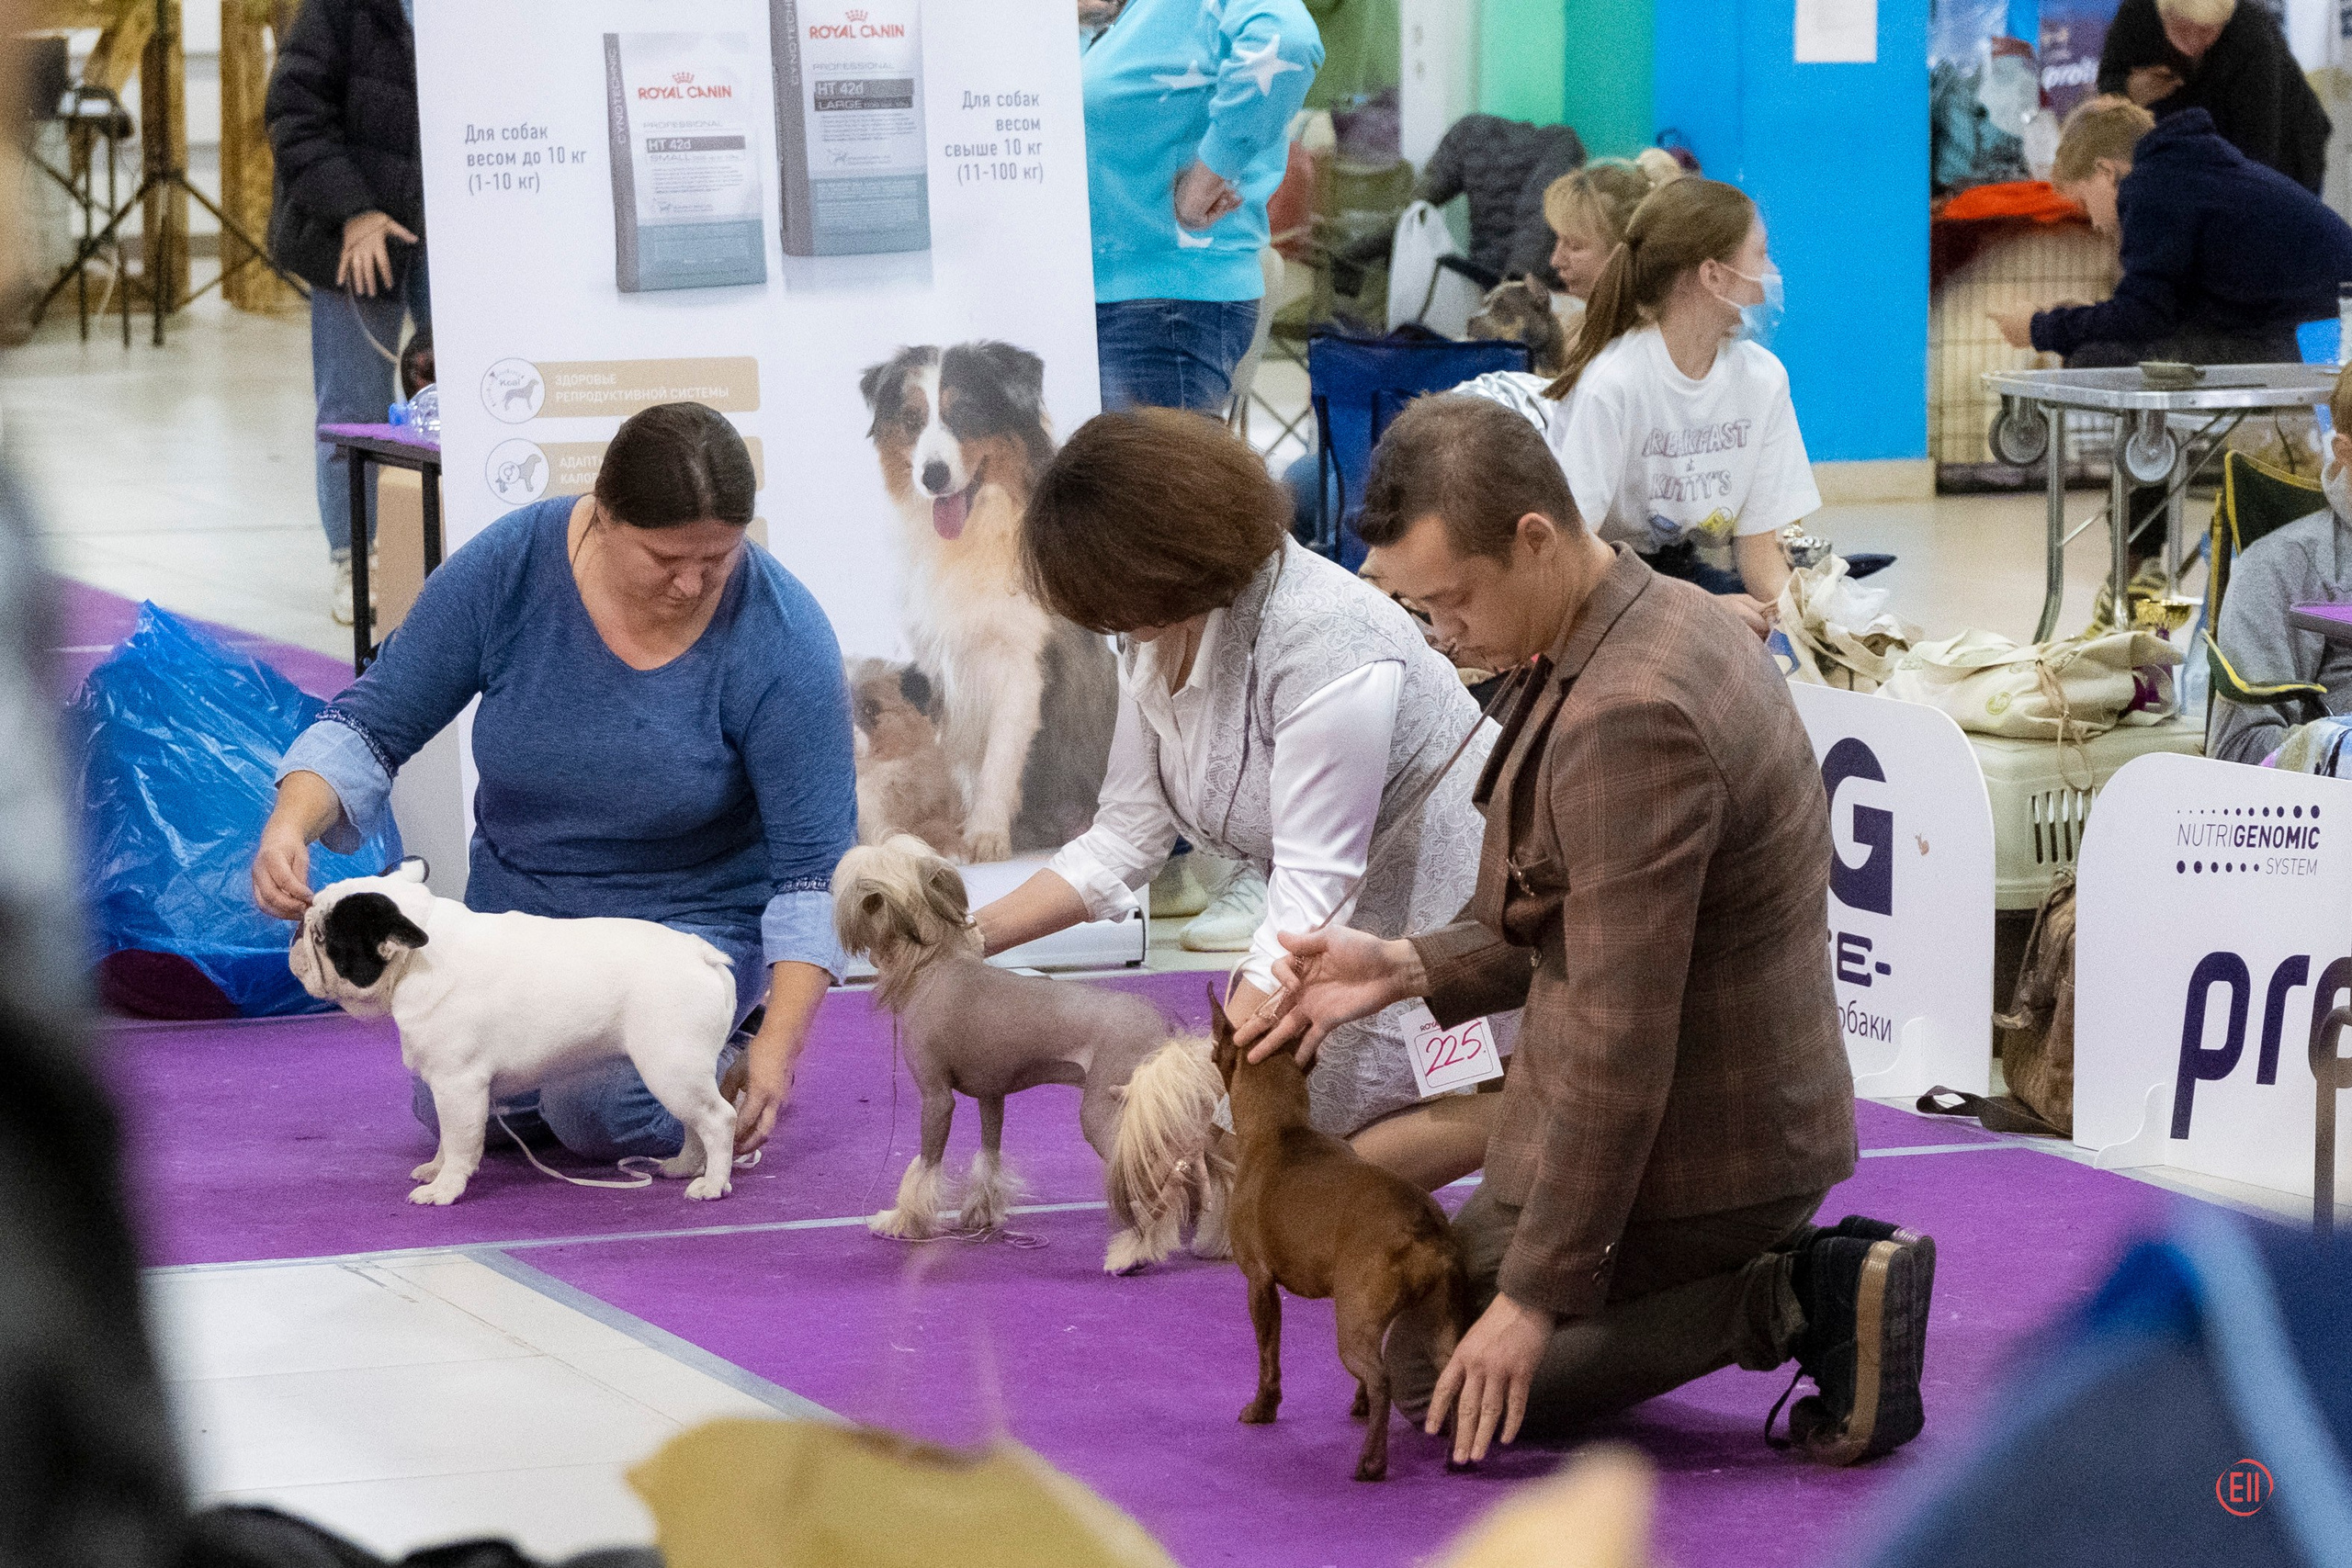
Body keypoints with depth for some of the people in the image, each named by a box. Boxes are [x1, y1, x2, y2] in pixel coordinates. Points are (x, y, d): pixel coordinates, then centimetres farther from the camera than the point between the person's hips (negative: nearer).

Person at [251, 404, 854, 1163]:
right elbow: (375, 721, -8)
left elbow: (814, 865, -20)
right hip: (517, 900, 4)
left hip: (691, 921, -4)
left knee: (600, 1108, -27)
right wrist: (291, 825, -28)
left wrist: (779, 1045, -30)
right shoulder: (508, 567, -17)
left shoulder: (780, 639, -23)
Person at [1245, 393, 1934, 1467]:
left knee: (1436, 1373, 7)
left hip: (1675, 1153, -10)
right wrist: (1407, 967, 2)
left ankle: (1786, 1304, -7)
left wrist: (1535, 1293, -23)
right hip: (1756, 1111, 10)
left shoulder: (1627, 716, -29)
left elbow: (1619, 1043, -28)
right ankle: (1809, 1284, 10)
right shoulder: (1673, 621, 4)